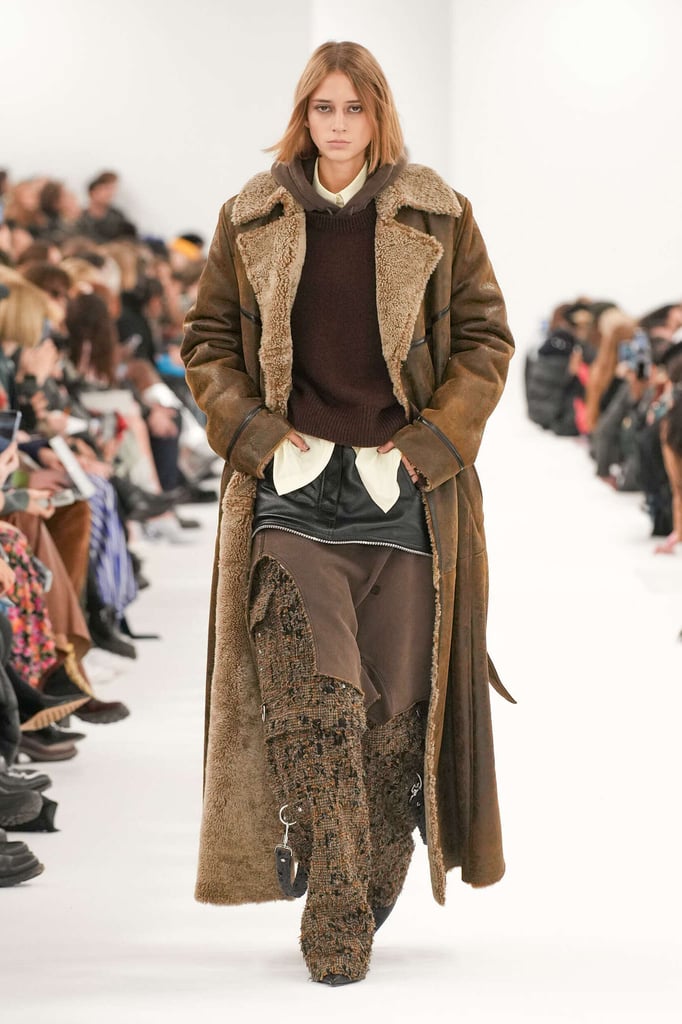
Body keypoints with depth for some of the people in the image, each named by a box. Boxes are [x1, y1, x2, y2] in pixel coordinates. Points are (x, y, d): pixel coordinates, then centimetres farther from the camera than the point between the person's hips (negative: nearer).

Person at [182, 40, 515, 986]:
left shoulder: (437, 217, 5)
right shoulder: (252, 220, 8)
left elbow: (485, 337, 6)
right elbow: (207, 339, 12)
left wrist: (428, 444, -4)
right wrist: (256, 435, -2)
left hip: (405, 489, 1)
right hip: (292, 485, 0)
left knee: (398, 703, 2)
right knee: (313, 704, -11)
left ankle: (377, 883, 21)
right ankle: (336, 929, -8)